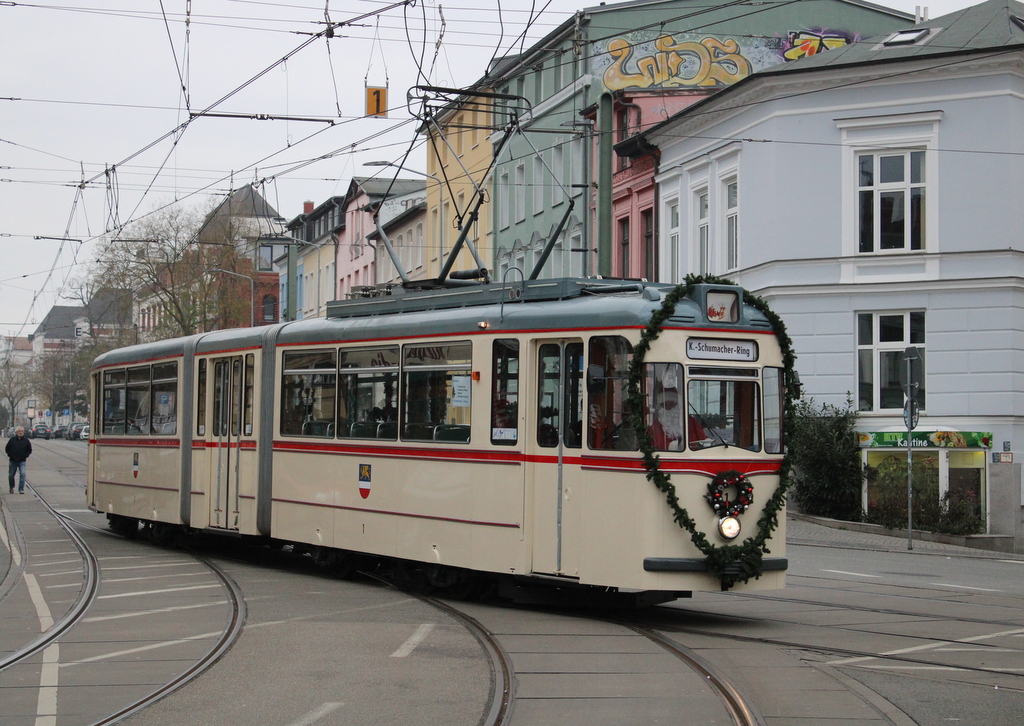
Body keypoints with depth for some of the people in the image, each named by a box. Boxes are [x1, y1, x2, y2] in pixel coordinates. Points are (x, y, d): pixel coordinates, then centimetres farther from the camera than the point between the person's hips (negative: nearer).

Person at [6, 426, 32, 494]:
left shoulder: (26, 441, 1)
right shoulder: (12, 440, 0)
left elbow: (29, 450, 10)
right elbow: (7, 449, 8)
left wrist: (25, 456, -4)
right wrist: (10, 455, -4)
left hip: (22, 461, -1)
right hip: (13, 461, 1)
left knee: (23, 474, -17)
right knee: (11, 475, 10)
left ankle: (21, 489, -13)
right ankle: (11, 488, 33)